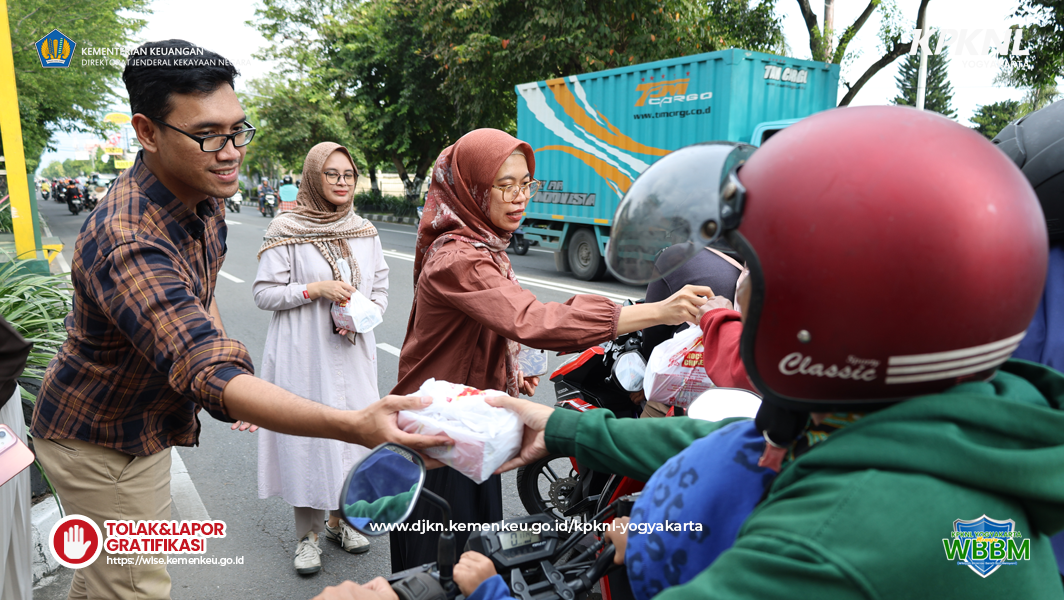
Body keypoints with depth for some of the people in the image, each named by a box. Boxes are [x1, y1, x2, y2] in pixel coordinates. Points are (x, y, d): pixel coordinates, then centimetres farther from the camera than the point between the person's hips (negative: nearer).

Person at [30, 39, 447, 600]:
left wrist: (234, 385, -1)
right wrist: (353, 426, -59)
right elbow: (209, 377, -48)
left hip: (146, 421, 8)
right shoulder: (126, 242, -39)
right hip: (98, 441, -8)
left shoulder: (203, 196, -8)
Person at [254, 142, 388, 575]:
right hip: (303, 356, -4)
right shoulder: (286, 232, -4)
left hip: (353, 355, 4)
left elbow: (380, 290, 14)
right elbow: (264, 293, -4)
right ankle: (308, 533, 16)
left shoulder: (364, 231, 9)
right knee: (307, 433, 0)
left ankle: (341, 518, 29)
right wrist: (314, 288, -17)